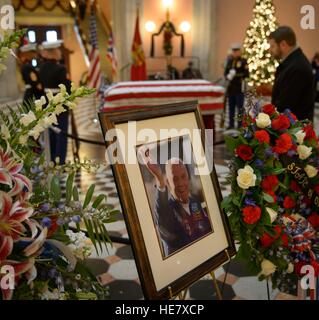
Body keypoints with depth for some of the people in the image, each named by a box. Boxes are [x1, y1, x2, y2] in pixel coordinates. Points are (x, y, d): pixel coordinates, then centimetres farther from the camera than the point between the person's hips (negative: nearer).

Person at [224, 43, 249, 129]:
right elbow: (225, 72, 14)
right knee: (231, 106, 10)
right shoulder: (230, 61, 13)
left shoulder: (243, 61, -2)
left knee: (240, 107, -3)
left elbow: (247, 74, -8)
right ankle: (231, 125, 19)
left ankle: (240, 125, 2)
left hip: (239, 88, -5)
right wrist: (228, 76, -7)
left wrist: (236, 74, -18)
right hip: (231, 87, 5)